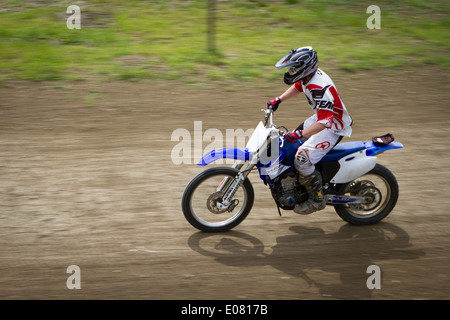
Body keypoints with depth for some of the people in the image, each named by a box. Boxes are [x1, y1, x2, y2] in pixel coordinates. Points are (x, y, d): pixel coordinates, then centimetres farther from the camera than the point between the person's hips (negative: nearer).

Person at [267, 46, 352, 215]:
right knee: (290, 142, 19)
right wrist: (279, 99, 13)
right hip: (321, 117, 10)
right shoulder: (308, 76, -4)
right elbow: (297, 87, 21)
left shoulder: (320, 88, -34)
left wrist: (300, 134, -44)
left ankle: (317, 199, -6)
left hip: (334, 127, -10)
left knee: (302, 159, -21)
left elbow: (325, 121, -39)